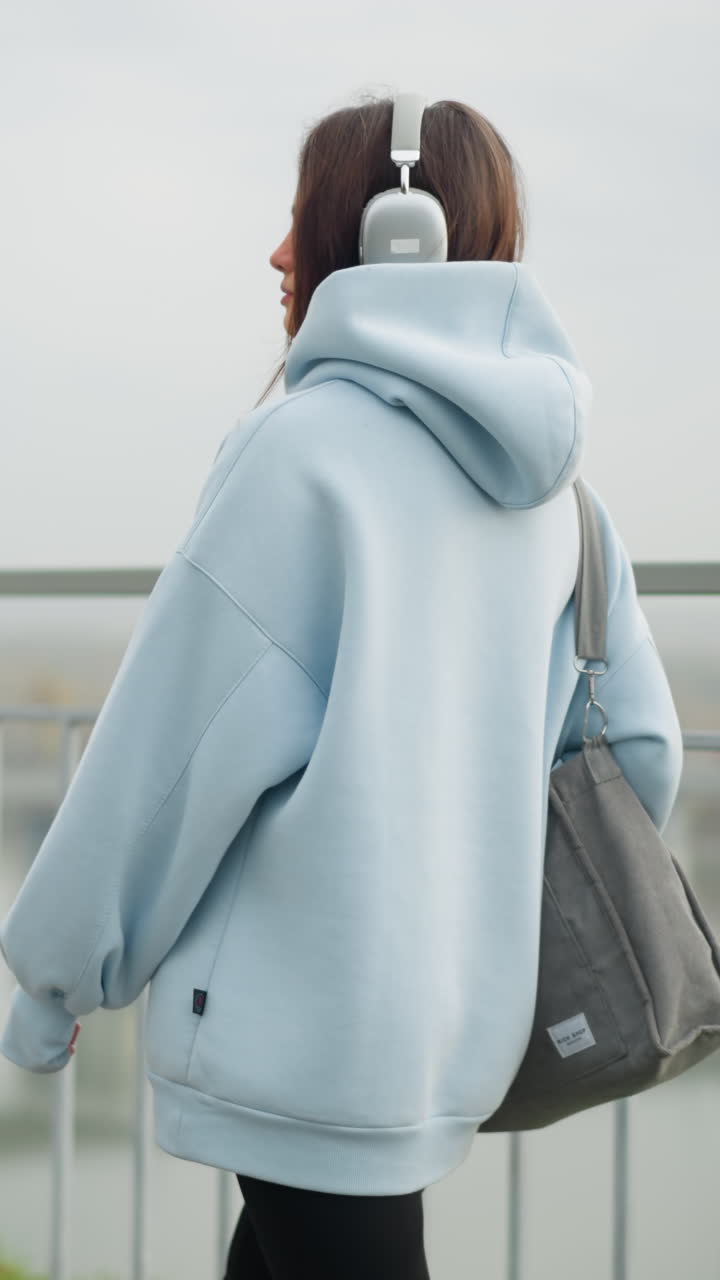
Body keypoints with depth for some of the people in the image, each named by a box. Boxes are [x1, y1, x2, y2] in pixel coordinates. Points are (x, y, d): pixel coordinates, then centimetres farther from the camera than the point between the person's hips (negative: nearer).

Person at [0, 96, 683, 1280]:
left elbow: (179, 744, -13)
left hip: (300, 1015, -7)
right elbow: (639, 747, 9)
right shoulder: (545, 487, 8)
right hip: (458, 1023, 7)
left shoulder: (304, 441, -14)